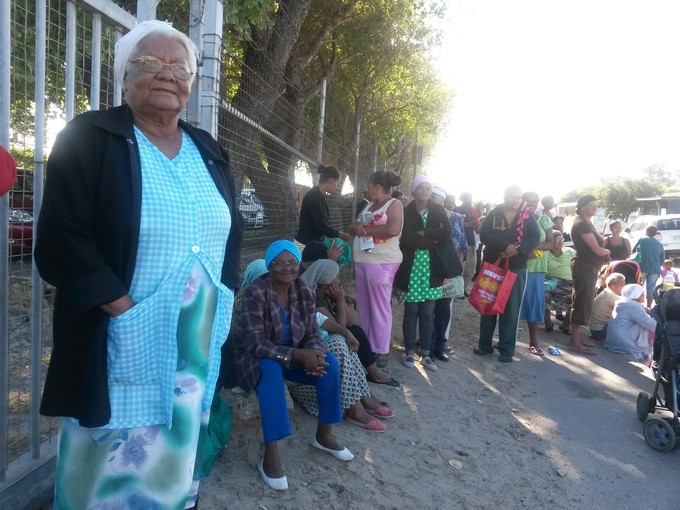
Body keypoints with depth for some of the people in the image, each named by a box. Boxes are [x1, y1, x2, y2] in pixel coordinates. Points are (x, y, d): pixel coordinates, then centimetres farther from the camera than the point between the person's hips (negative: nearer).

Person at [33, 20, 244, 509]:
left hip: (200, 346, 5)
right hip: (124, 348, -4)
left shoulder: (210, 152, 11)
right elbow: (62, 241, -13)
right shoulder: (88, 138, -5)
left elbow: (232, 232, 15)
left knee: (175, 462, 19)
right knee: (114, 471, 8)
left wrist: (224, 300, 3)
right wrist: (124, 308, -19)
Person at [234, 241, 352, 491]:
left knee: (330, 361, -17)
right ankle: (270, 454, -32)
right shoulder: (255, 292, -23)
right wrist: (298, 355, -35)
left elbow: (312, 333, -2)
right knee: (271, 368, -37)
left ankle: (324, 435, 1)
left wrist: (313, 354, -26)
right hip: (255, 358, -5)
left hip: (292, 354, 5)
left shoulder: (305, 291, -7)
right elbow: (254, 343, -27)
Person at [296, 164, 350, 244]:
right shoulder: (314, 195, -15)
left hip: (314, 241, 10)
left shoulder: (319, 195, 14)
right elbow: (320, 223, -21)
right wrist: (338, 234, -9)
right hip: (306, 242, -10)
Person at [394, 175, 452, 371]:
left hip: (431, 269, 2)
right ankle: (409, 352, 16)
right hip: (411, 268, -2)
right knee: (411, 312, 4)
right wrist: (432, 241, -10)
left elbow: (447, 232, -9)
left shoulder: (438, 211, 7)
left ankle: (425, 354, 16)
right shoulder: (406, 212, 0)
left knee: (427, 314, 7)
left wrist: (423, 233, -15)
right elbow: (406, 239, -14)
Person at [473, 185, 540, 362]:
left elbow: (535, 238, -5)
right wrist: (505, 246, -24)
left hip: (516, 268, 0)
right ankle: (485, 344, 18)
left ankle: (506, 349, 10)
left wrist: (516, 250, -20)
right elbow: (484, 235, -11)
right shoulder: (494, 214, 0)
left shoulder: (528, 216, 2)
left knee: (511, 309, 2)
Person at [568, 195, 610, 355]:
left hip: (588, 268, 10)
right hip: (585, 268, -10)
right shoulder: (582, 224, -15)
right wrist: (607, 251, 3)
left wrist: (603, 252, -4)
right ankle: (575, 343, -5)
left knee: (582, 303, 13)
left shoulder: (586, 223, 16)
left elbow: (595, 247, 15)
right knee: (582, 303, -8)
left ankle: (576, 338, 21)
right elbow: (597, 250, -17)